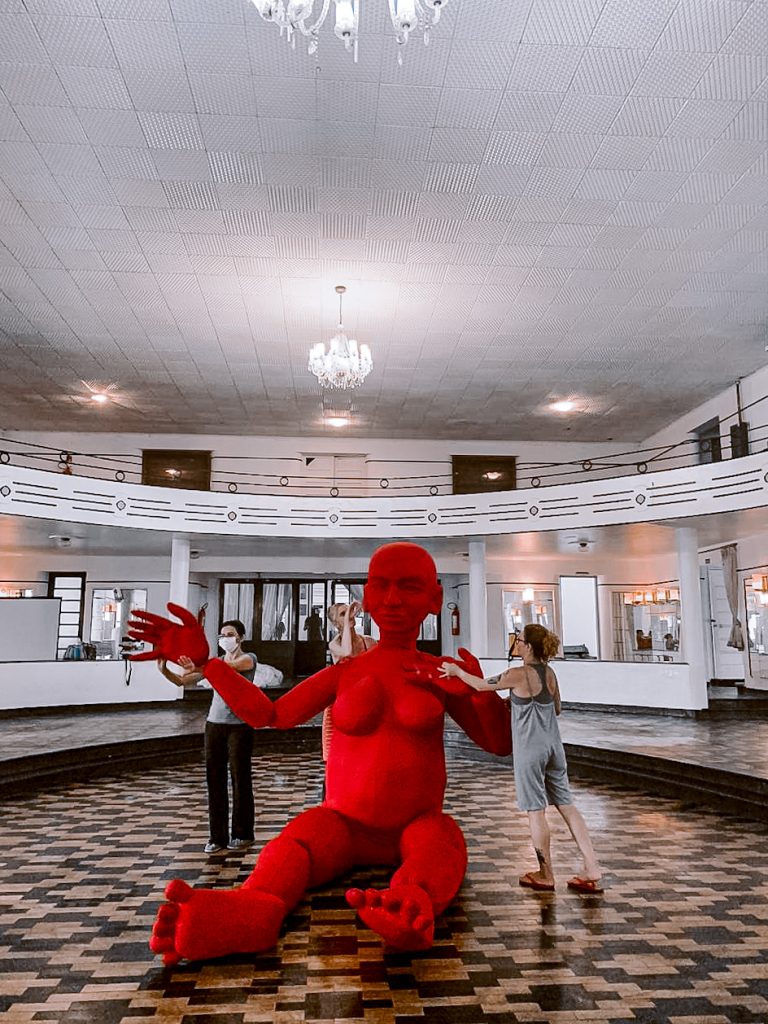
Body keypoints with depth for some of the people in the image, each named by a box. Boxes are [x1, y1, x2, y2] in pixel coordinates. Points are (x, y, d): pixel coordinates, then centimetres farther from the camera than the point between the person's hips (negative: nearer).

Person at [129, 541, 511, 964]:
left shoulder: (440, 674, 5)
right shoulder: (346, 672, 8)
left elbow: (500, 743, 3)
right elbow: (271, 714, 9)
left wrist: (481, 693, -19)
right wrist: (204, 660, 4)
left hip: (417, 824, -1)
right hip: (345, 822, 1)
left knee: (440, 843, -35)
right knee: (296, 837, -31)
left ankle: (413, 903, -67)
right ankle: (254, 909, -61)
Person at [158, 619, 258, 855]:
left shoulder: (248, 658, -3)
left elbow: (230, 666, -26)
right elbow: (182, 681, 5)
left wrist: (198, 666, -40)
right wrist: (164, 670, -15)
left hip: (239, 726, -4)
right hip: (214, 723, 5)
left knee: (240, 779, 3)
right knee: (215, 780, 5)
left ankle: (242, 834, 17)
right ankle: (217, 836, 15)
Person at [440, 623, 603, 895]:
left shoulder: (518, 675, -16)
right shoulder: (549, 673, 4)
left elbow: (481, 685, -4)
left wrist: (456, 670, 11)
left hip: (529, 749, -7)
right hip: (553, 745, 7)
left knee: (536, 810, 5)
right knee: (566, 805, 12)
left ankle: (545, 875, 17)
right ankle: (592, 869, 14)